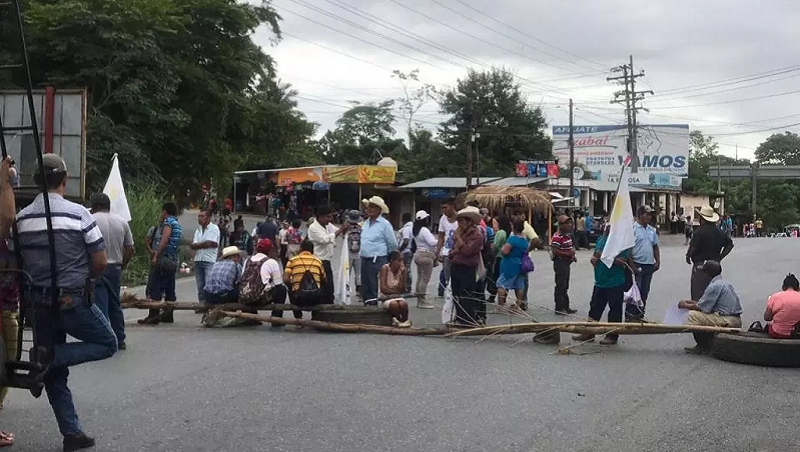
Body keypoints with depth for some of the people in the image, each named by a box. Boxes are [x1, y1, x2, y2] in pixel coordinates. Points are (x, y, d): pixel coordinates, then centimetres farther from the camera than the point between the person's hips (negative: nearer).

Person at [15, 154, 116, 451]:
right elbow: (100, 262, -8)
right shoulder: (78, 214, -11)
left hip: (39, 303, 5)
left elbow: (20, 262, 7)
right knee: (108, 343, 15)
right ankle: (51, 356, -6)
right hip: (73, 301, -5)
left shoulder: (22, 218, 3)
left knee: (55, 375, 14)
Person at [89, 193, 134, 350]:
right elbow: (130, 249, 9)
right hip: (115, 268, 5)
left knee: (100, 305, -4)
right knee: (115, 305, 15)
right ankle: (119, 340, 20)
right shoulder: (122, 222, 9)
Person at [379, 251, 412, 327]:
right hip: (386, 298, -2)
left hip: (398, 297, 2)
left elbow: (402, 290, -11)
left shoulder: (402, 270, -3)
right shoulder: (385, 268, -12)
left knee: (403, 303, -32)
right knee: (394, 304, -34)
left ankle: (405, 320, -9)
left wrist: (402, 274, -19)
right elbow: (383, 289, -17)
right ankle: (399, 320, -10)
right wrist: (396, 292, -11)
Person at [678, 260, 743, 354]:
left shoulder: (714, 286, -13)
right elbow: (706, 303, 21)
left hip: (728, 322, -10)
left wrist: (685, 306, 8)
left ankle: (702, 347, 1)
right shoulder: (726, 283, 18)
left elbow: (700, 307, -9)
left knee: (693, 315, -8)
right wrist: (689, 301, 25)